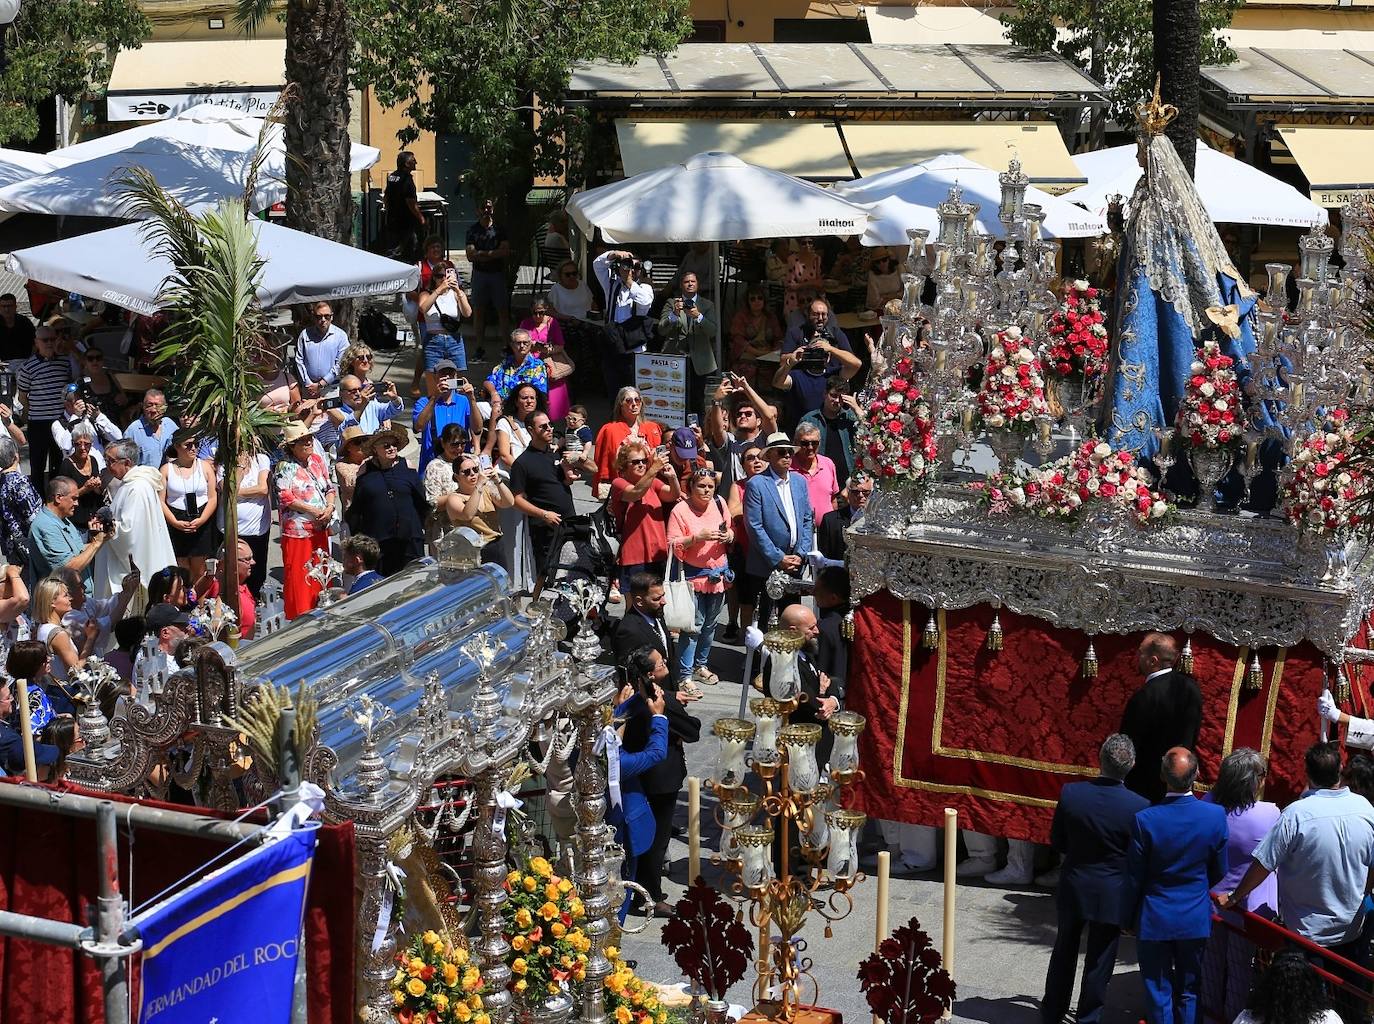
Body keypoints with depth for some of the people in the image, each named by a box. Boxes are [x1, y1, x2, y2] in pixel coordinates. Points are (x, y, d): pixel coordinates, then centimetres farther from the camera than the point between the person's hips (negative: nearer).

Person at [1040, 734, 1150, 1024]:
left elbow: (1057, 842, -4)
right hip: (1112, 896, -2)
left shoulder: (1070, 793, -17)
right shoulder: (1139, 807, -21)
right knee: (1099, 961, 12)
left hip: (1073, 888, 2)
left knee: (1064, 953, 21)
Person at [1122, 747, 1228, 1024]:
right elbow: (1219, 871, 1)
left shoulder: (1145, 820, -19)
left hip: (1154, 919, -2)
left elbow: (1133, 878, -10)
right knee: (1188, 992, 15)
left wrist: (1128, 918, 5)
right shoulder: (1216, 815, -13)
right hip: (1196, 918, 2)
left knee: (1158, 994, 9)